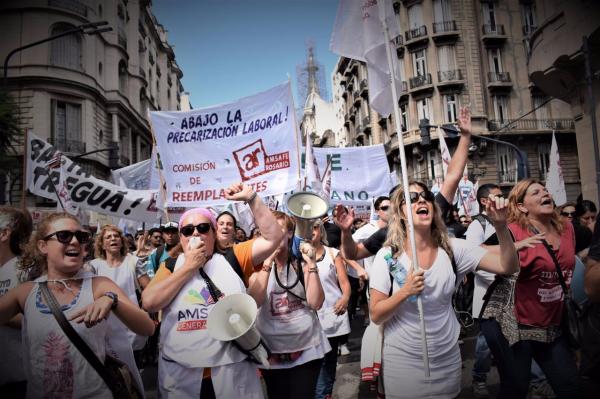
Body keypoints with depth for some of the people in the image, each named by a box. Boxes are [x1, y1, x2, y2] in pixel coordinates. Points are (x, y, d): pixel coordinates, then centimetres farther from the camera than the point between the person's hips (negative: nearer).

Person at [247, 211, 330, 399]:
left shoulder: (302, 263, -2)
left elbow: (316, 303, -12)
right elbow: (255, 301, -20)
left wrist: (311, 263, -18)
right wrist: (268, 262, -24)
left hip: (307, 347, 0)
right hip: (272, 349, 1)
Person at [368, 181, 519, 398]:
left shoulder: (453, 249, -6)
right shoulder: (388, 256, -13)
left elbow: (508, 266, -11)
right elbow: (376, 315, -11)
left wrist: (501, 226, -26)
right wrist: (405, 291, -27)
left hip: (447, 359, 3)